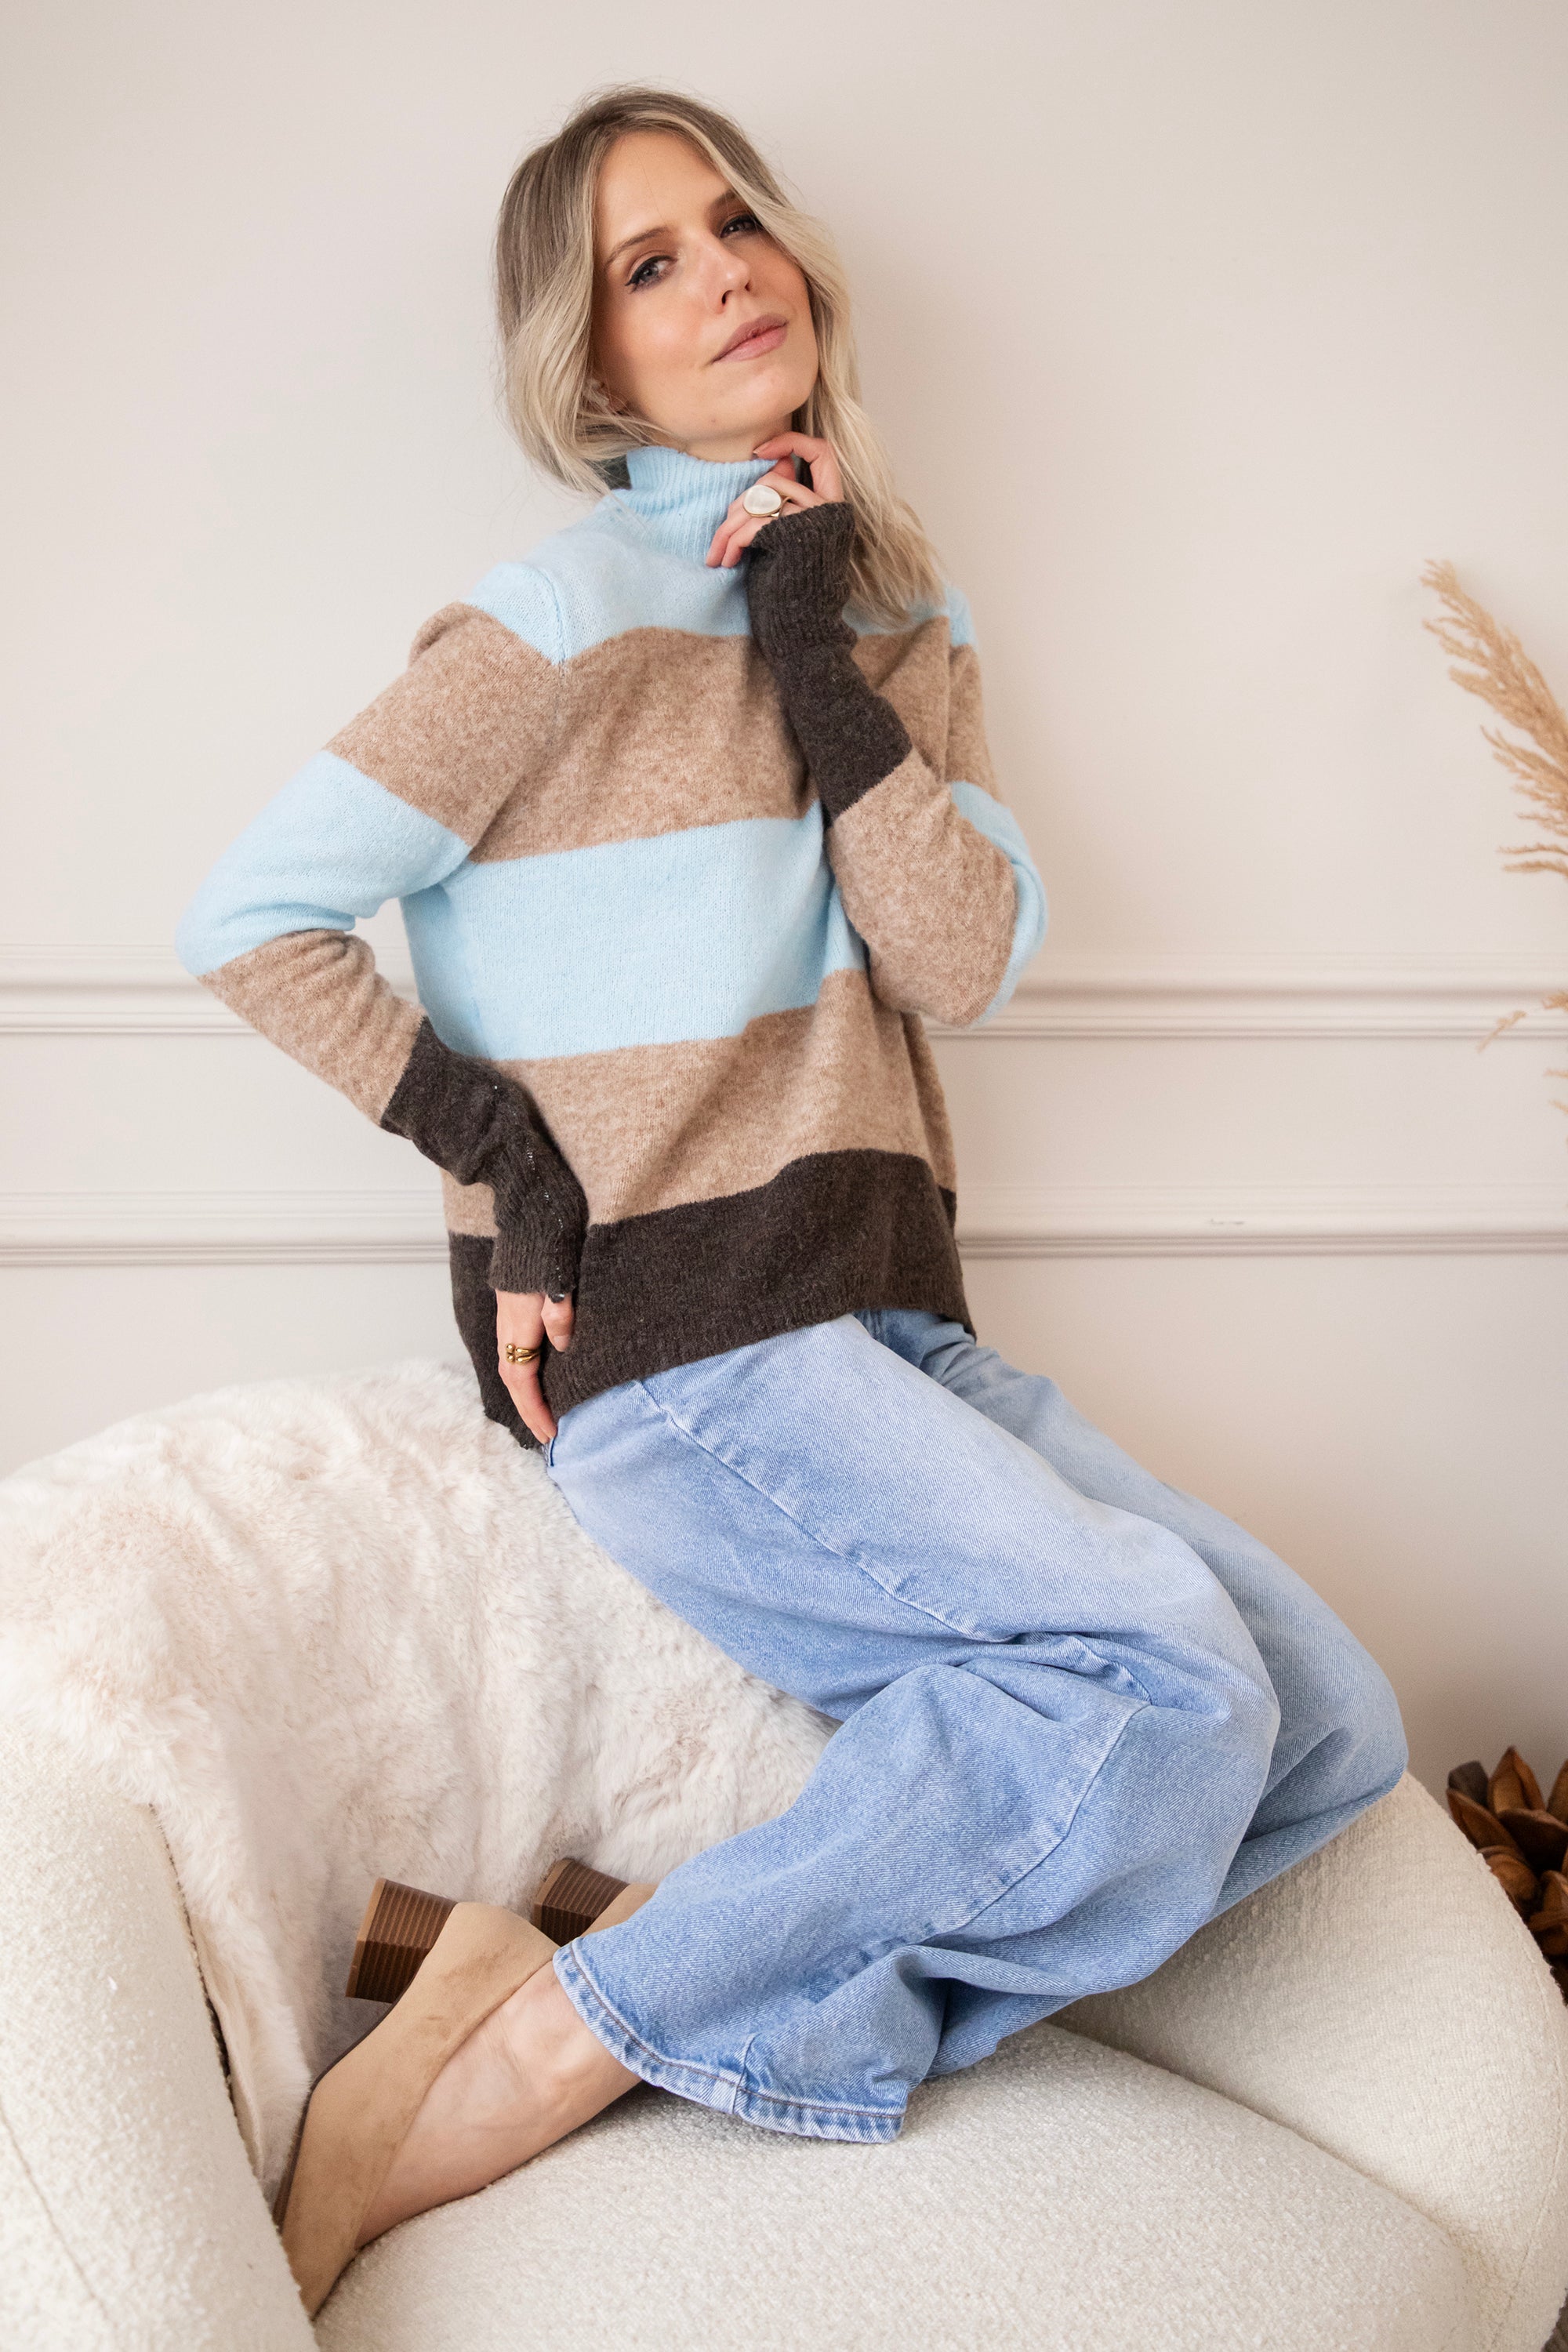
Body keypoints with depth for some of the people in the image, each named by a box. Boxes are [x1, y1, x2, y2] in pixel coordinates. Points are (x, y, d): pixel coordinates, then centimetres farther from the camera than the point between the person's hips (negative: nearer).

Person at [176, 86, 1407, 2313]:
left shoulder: (897, 607, 16)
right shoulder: (581, 609, -4)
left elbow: (966, 963, 1)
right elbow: (251, 916, -6)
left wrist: (818, 653, -4)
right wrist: (506, 1151, -11)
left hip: (884, 1320, 7)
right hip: (673, 1345, -7)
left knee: (1329, 1730, -2)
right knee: (1166, 1688, -23)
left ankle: (782, 2031, -7)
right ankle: (524, 2068, -14)